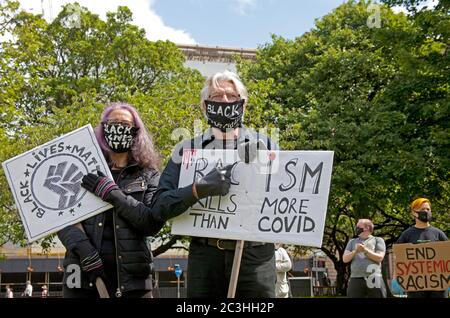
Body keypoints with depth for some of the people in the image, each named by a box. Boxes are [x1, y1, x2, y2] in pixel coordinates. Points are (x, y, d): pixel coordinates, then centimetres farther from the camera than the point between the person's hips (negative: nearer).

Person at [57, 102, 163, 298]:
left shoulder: (148, 176, 9)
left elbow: (154, 222, -6)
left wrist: (112, 194, -12)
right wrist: (83, 249, -15)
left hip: (130, 276, -1)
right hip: (82, 273, 1)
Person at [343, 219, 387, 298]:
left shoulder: (378, 240, 13)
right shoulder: (352, 242, 22)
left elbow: (379, 258, -1)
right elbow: (345, 259, 10)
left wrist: (365, 250, -11)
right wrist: (355, 251, -7)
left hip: (374, 279, -2)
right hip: (356, 279, 2)